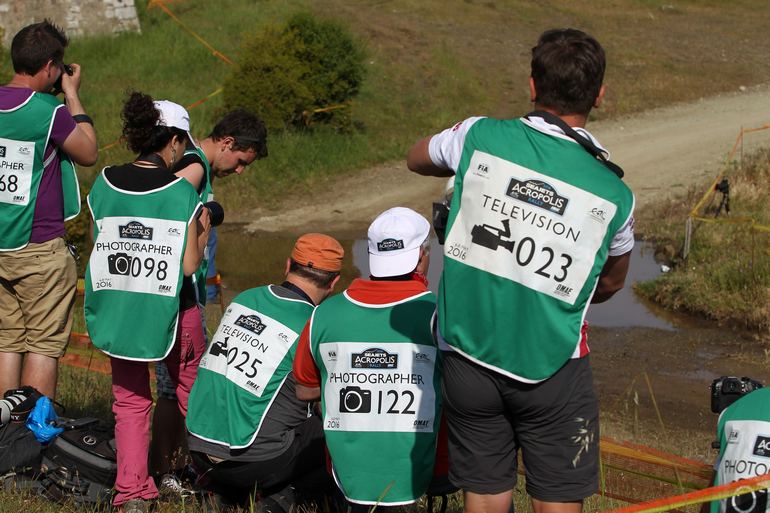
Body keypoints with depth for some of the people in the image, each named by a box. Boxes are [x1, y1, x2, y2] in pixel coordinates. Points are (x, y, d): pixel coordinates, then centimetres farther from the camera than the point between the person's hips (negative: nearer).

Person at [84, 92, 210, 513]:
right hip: (170, 311, -2)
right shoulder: (182, 193, -12)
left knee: (130, 401, 14)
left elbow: (95, 247, 4)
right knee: (193, 393, 20)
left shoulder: (102, 184, -3)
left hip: (117, 312, 3)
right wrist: (202, 231, 4)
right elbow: (189, 265, -13)